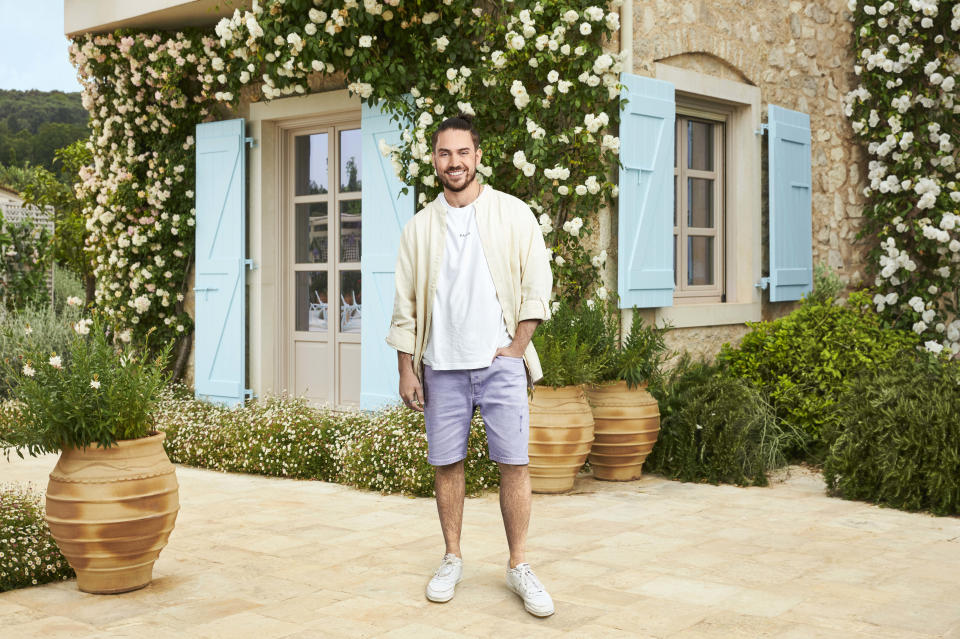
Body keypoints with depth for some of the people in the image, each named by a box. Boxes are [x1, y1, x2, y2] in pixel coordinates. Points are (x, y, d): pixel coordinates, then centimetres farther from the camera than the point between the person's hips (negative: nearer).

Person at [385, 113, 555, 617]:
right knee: (446, 463, 6)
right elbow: (406, 306, 9)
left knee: (514, 462, -3)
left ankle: (519, 566, 8)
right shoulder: (419, 227, 9)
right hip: (442, 366, 2)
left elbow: (537, 286, 2)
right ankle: (452, 560, 20)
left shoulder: (513, 215, 3)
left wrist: (516, 346, -6)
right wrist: (407, 371, 4)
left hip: (501, 362, -2)